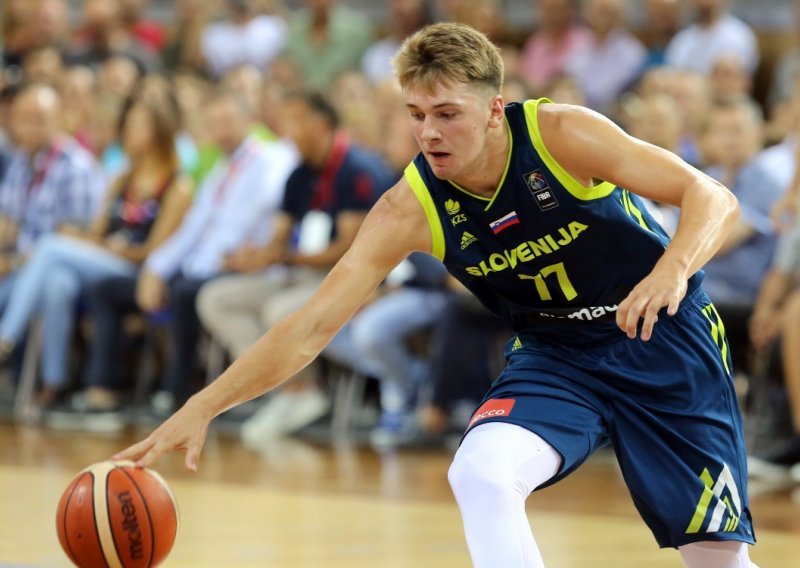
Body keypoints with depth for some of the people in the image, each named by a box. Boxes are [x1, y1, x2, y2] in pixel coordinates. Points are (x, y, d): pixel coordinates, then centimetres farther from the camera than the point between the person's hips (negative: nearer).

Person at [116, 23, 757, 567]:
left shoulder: (560, 134, -23)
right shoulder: (411, 208, -16)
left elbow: (714, 198, -24)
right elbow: (311, 326, -17)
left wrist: (673, 269, -45)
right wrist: (202, 408, -26)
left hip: (667, 338, -2)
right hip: (555, 352, 2)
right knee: (481, 473, -27)